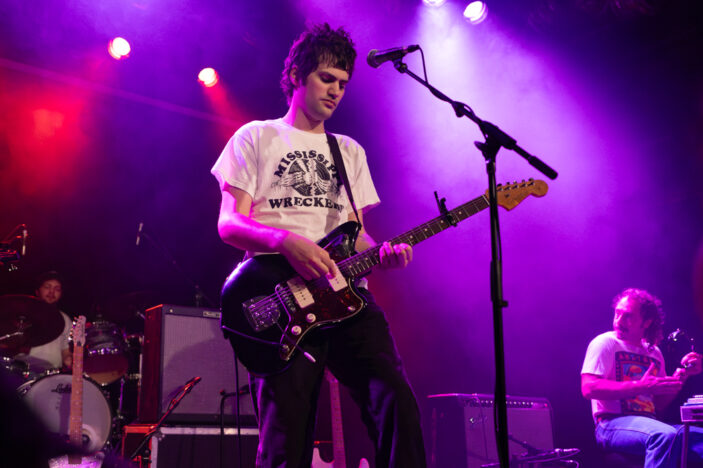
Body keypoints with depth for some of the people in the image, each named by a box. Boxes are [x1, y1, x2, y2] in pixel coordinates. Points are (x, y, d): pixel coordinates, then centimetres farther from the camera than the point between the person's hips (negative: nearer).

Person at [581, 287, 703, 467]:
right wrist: (640, 387, -21)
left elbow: (659, 404, 16)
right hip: (613, 423, -6)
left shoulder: (654, 353, 19)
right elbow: (589, 388, -13)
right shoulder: (605, 343, 1)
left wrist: (683, 374, 3)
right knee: (665, 435, -35)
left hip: (649, 423, 6)